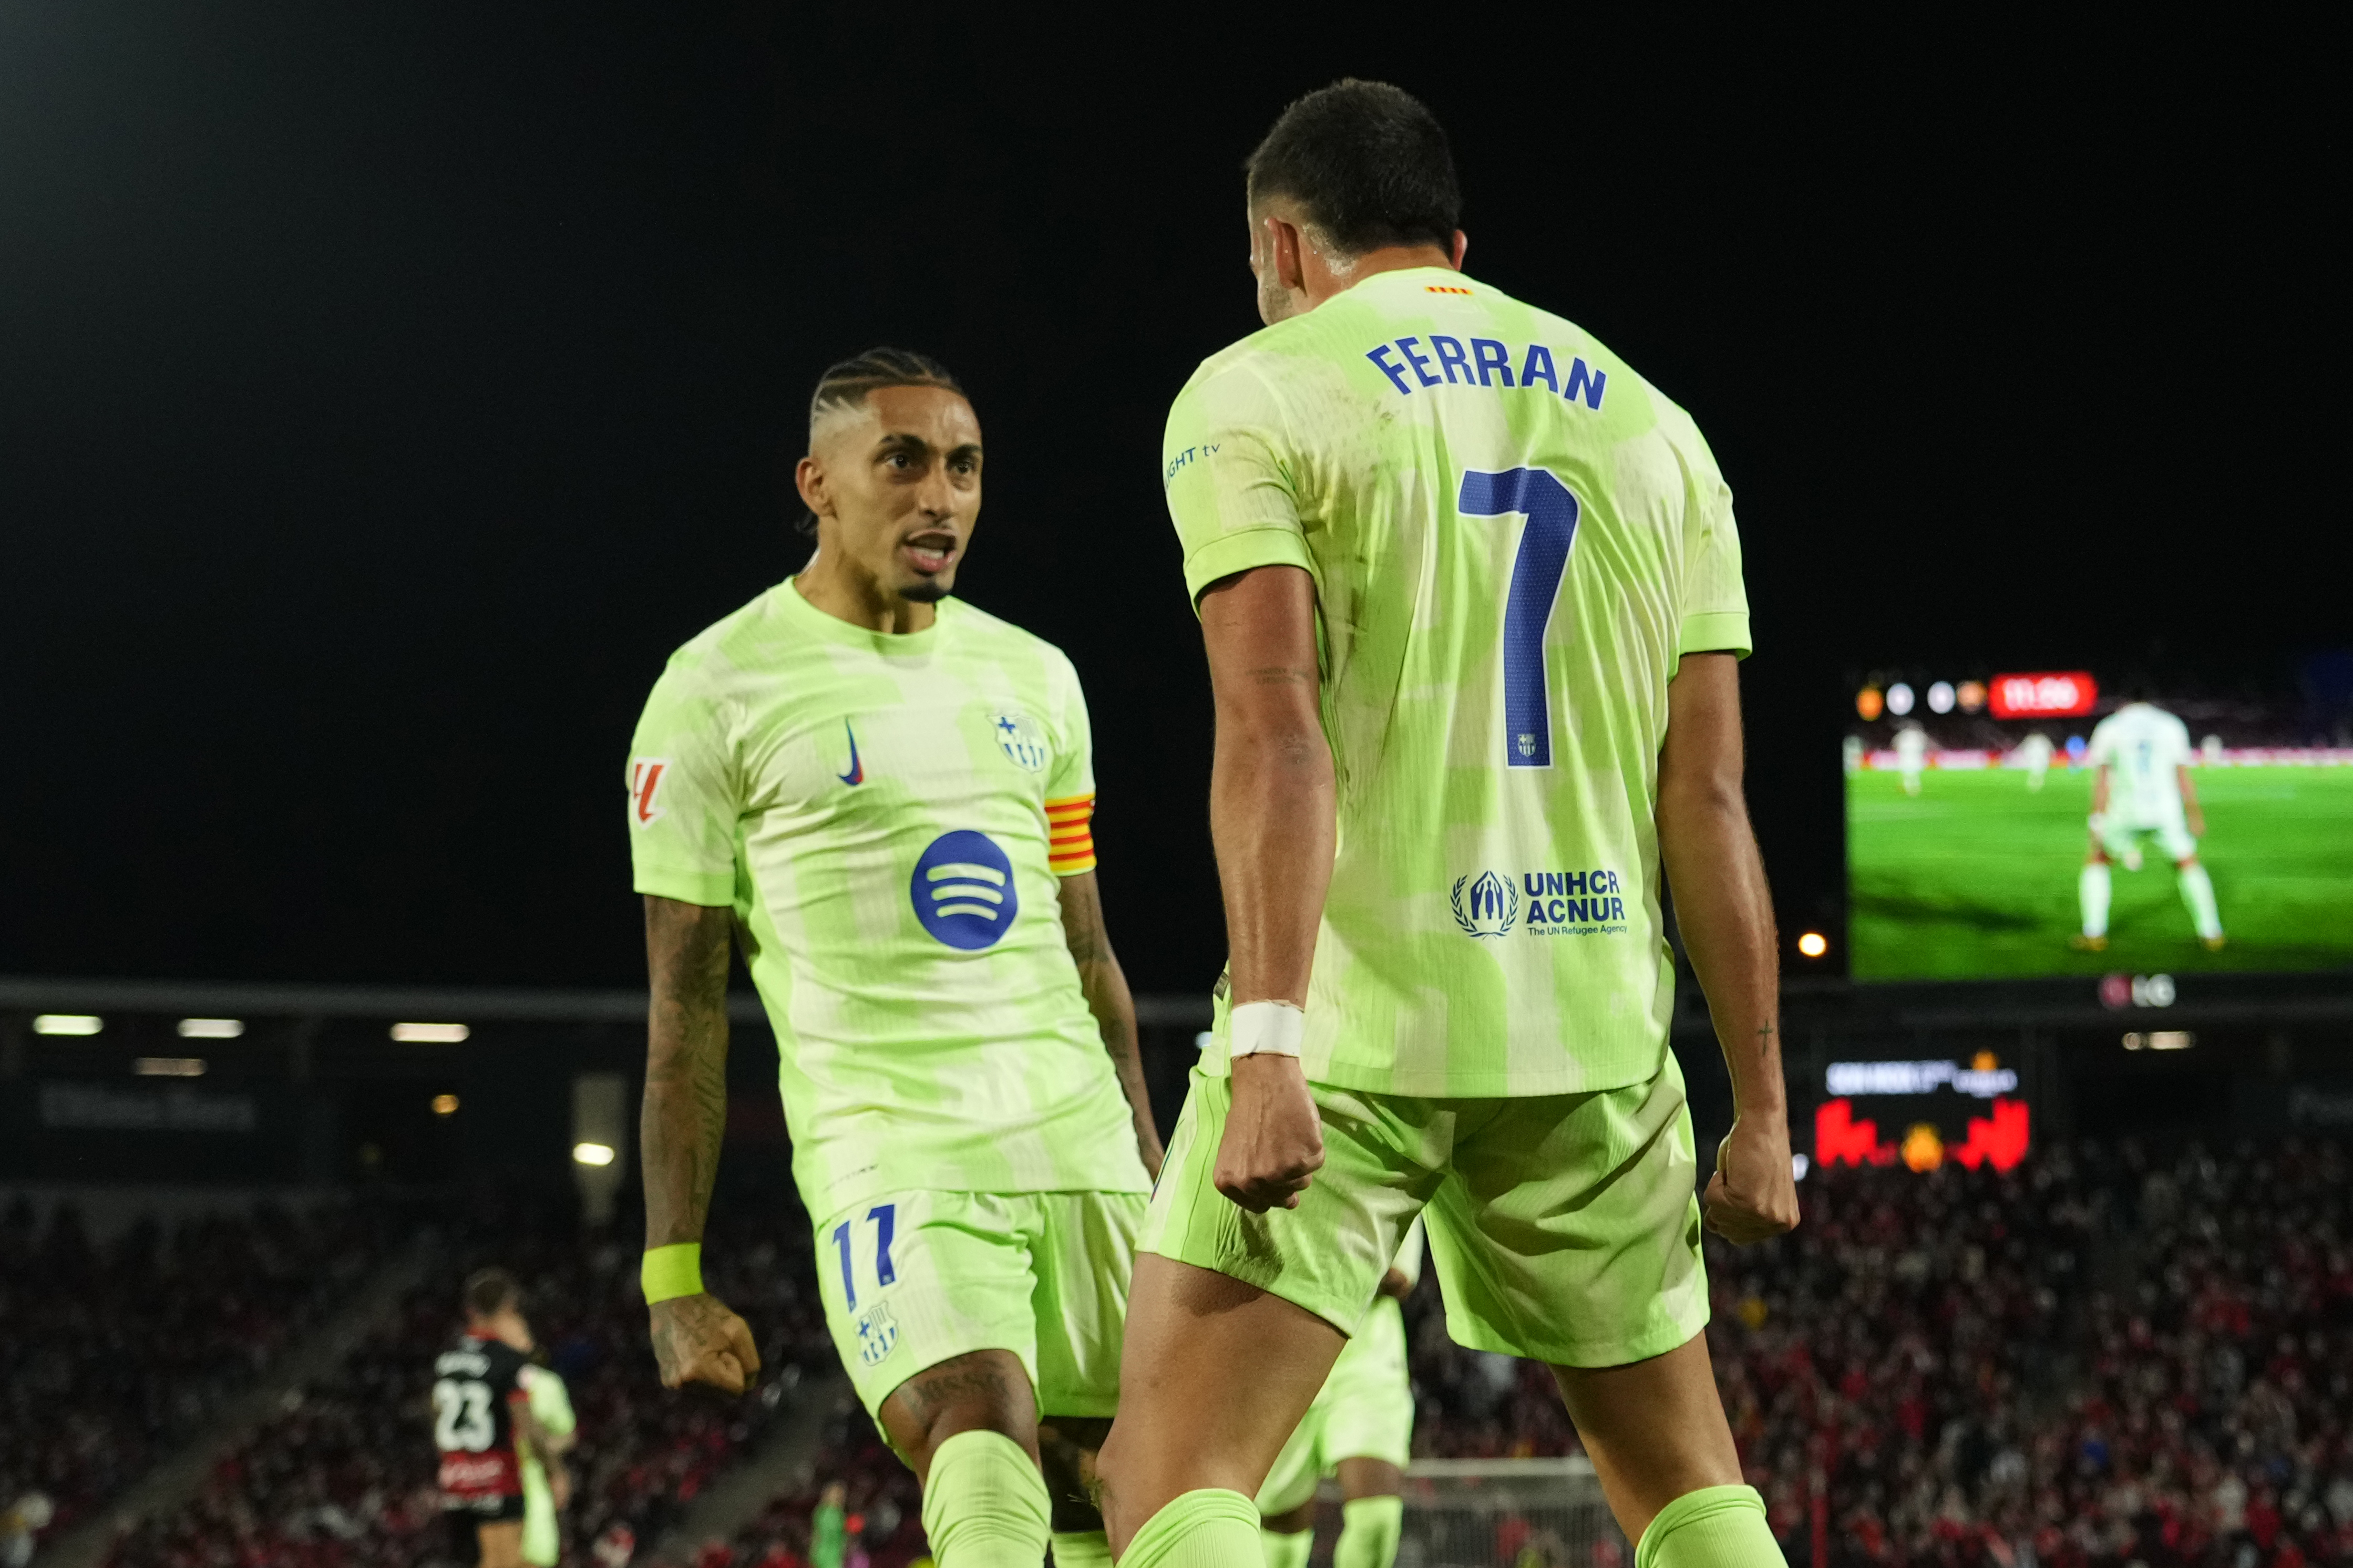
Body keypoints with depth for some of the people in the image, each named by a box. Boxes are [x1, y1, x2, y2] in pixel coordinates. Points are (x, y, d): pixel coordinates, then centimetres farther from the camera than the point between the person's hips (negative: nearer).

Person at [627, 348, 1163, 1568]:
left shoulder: (1034, 678, 16)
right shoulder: (719, 690, -1)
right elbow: (685, 1011, 0)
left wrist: (1152, 1185, 20)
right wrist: (672, 1280, -3)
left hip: (1079, 1147, 6)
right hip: (891, 1155, -6)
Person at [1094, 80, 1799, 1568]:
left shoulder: (1257, 397, 1)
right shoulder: (1651, 426, 15)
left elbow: (1274, 729, -14)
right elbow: (1706, 799, 9)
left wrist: (1267, 1046, -21)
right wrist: (1762, 1107, 10)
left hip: (1356, 1026, -4)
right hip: (1592, 1033, 4)